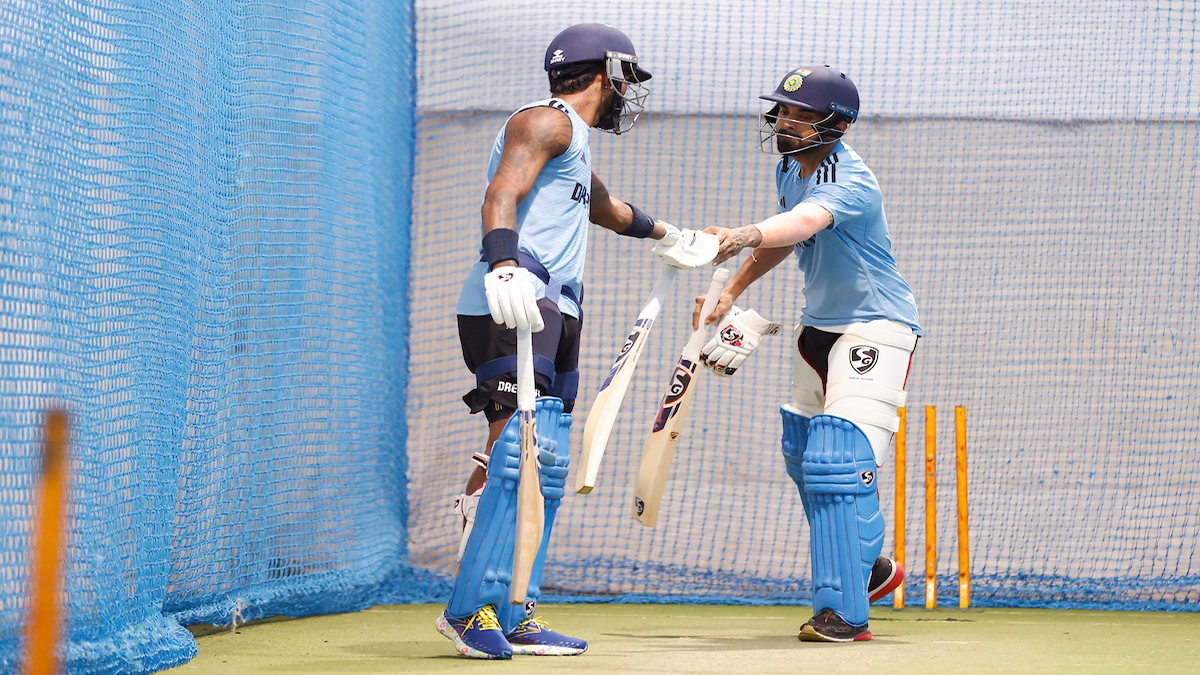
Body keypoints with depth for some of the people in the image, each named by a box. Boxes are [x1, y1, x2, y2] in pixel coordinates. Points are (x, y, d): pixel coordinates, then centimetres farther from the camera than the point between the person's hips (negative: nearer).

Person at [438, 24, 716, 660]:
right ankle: (471, 608, -21)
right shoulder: (547, 121, -3)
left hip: (554, 313, 10)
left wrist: (663, 233, 68)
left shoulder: (573, 142, 29)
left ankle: (514, 617, 7)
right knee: (522, 452, -19)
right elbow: (502, 194, -21)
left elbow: (602, 206, 50)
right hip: (516, 304, -10)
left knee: (547, 465, 6)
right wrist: (503, 264, -40)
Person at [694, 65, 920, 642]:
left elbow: (804, 222, -48)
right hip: (819, 325, 10)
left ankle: (845, 610, -20)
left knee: (839, 461, -21)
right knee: (804, 455, 18)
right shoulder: (791, 167, 0)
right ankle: (868, 567, 38)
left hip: (876, 328, -10)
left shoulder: (850, 181, -27)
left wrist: (743, 237, -66)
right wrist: (732, 291, 10)